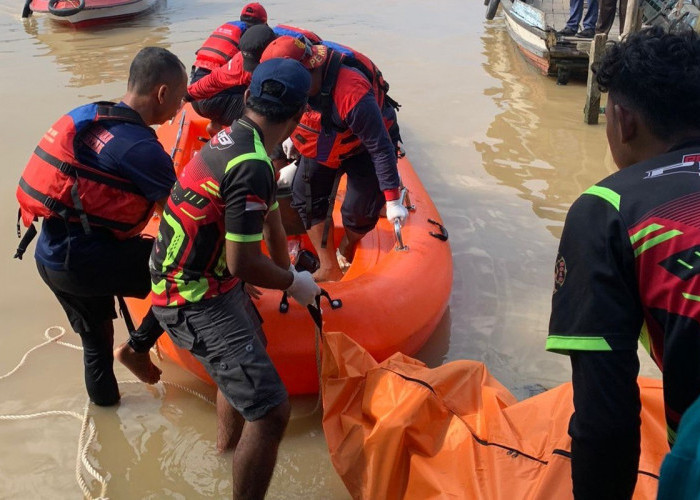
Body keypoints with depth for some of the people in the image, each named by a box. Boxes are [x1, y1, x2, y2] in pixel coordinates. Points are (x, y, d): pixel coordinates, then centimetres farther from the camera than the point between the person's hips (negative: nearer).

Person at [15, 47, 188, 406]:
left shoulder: (88, 117, 5)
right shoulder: (139, 147, -19)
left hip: (50, 255, 9)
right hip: (83, 262, -9)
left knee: (95, 336, 30)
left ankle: (103, 396, 52)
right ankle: (138, 347, 13)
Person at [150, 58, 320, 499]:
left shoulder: (233, 140, 4)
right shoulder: (252, 167, -27)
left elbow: (270, 221, 18)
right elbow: (243, 264, -25)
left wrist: (288, 273, 31)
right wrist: (293, 283, -6)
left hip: (201, 277, 10)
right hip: (196, 302, -10)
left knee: (253, 344, 35)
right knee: (271, 412, -14)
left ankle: (229, 436, 59)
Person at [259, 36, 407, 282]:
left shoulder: (351, 93, -42)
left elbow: (381, 148, -34)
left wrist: (392, 200, -30)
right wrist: (290, 135, 16)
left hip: (364, 146, -6)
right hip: (323, 143, 6)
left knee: (359, 209, -10)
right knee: (306, 196, -1)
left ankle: (346, 250, 26)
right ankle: (329, 270, 9)